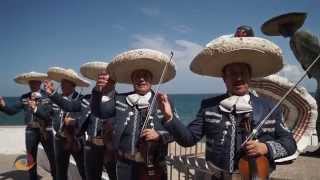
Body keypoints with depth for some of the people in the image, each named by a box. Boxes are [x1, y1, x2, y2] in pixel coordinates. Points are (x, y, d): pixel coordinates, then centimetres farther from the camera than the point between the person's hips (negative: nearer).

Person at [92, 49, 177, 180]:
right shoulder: (120, 100, 3)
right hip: (125, 165, 2)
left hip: (153, 167, -2)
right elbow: (98, 112, -4)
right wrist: (98, 90, -20)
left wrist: (159, 135, -22)